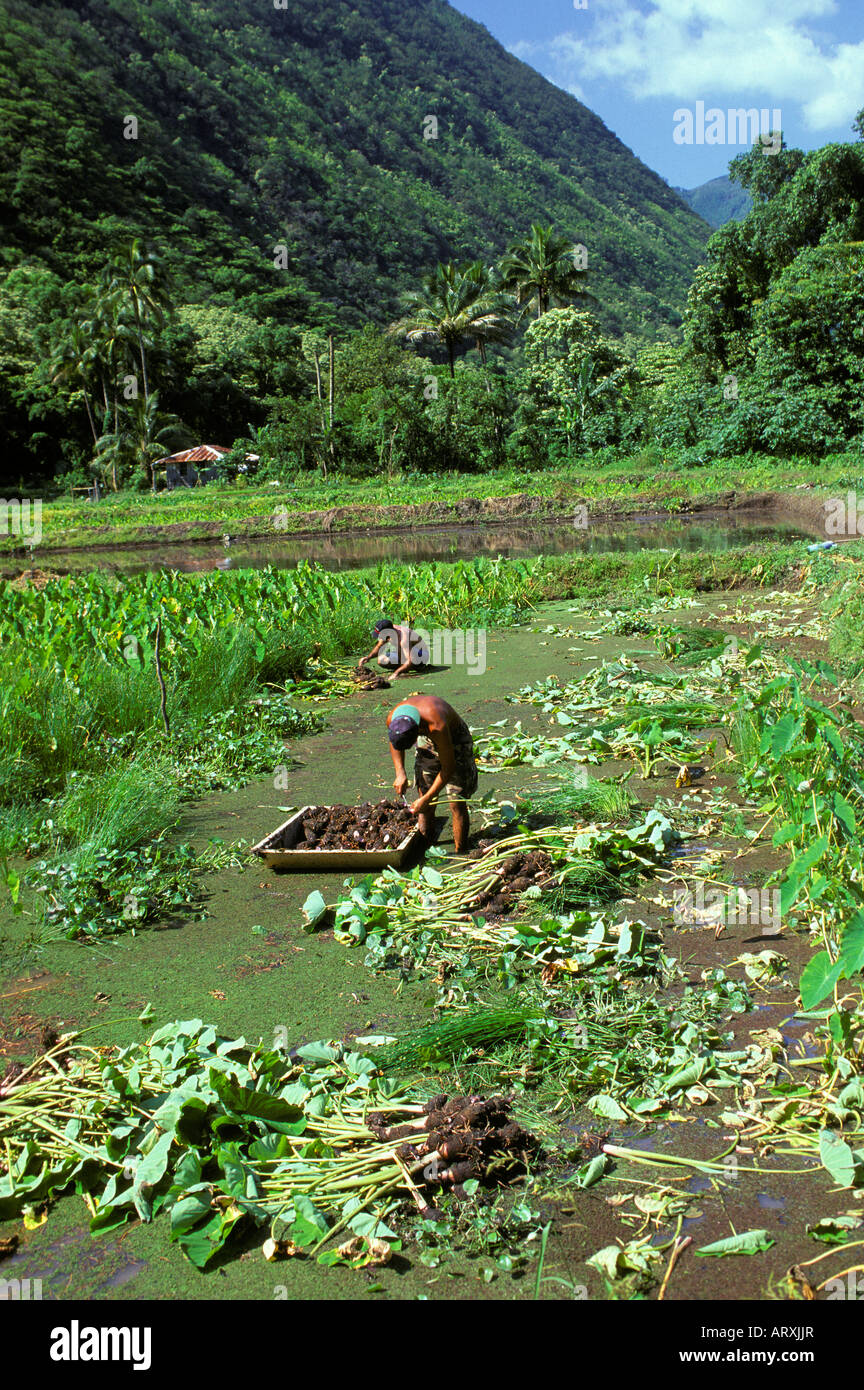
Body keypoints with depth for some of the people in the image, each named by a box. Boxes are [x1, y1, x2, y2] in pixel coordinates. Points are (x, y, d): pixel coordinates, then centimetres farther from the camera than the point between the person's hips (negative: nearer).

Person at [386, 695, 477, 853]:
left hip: (454, 740, -5)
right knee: (425, 806, 3)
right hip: (427, 742, 5)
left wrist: (426, 799, -26)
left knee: (457, 804, -10)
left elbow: (448, 768, -31)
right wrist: (400, 773, -11)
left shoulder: (437, 726, -43)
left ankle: (461, 854, 0)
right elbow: (394, 742, 1)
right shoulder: (393, 719, -26)